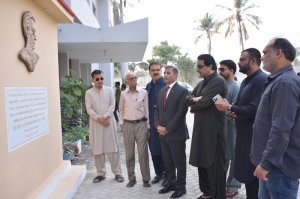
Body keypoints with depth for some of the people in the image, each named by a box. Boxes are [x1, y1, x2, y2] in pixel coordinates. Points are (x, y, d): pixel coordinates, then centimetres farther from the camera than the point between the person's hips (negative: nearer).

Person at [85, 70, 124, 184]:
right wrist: (99, 118, -15)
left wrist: (105, 117, -14)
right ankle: (101, 173, 17)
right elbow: (89, 109, -3)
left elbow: (112, 105, -1)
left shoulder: (109, 90, 6)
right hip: (95, 124, 0)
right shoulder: (89, 93, 4)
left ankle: (117, 173, 12)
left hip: (109, 122, 0)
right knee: (97, 149, 4)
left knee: (113, 148, 2)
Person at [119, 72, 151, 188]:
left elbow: (147, 110, 4)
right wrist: (121, 123, 8)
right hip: (127, 125, 1)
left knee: (143, 153, 1)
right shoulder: (123, 94, 3)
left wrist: (148, 126, 3)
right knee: (129, 154, 8)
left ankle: (146, 179, 15)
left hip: (141, 124, -1)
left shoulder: (143, 92, 0)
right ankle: (131, 178, 22)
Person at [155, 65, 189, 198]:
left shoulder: (182, 91, -8)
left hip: (176, 133, -6)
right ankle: (171, 183, 31)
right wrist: (158, 126, -2)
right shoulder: (161, 91, 13)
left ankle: (180, 187, 21)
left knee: (179, 162, 6)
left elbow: (181, 113, -15)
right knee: (167, 161, 16)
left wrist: (167, 128, -16)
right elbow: (157, 111, 15)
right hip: (163, 134, 6)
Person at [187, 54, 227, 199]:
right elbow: (188, 100, 11)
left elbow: (205, 102, -21)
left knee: (215, 164, 2)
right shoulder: (201, 83, 15)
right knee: (202, 162, 17)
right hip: (200, 129, 9)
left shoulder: (218, 82, -14)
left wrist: (193, 106, -2)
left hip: (213, 130, -9)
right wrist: (195, 99, -11)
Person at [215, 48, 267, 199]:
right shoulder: (246, 81, 15)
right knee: (246, 172, 17)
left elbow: (255, 109, -26)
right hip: (244, 135, 9)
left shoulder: (262, 80, -16)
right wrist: (234, 111, -3)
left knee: (253, 175, 0)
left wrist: (230, 108, -17)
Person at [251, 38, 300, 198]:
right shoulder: (279, 81, 13)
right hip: (272, 161, 10)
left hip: (279, 165, -10)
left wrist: (266, 163, -22)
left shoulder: (285, 82, -20)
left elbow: (281, 129, -26)